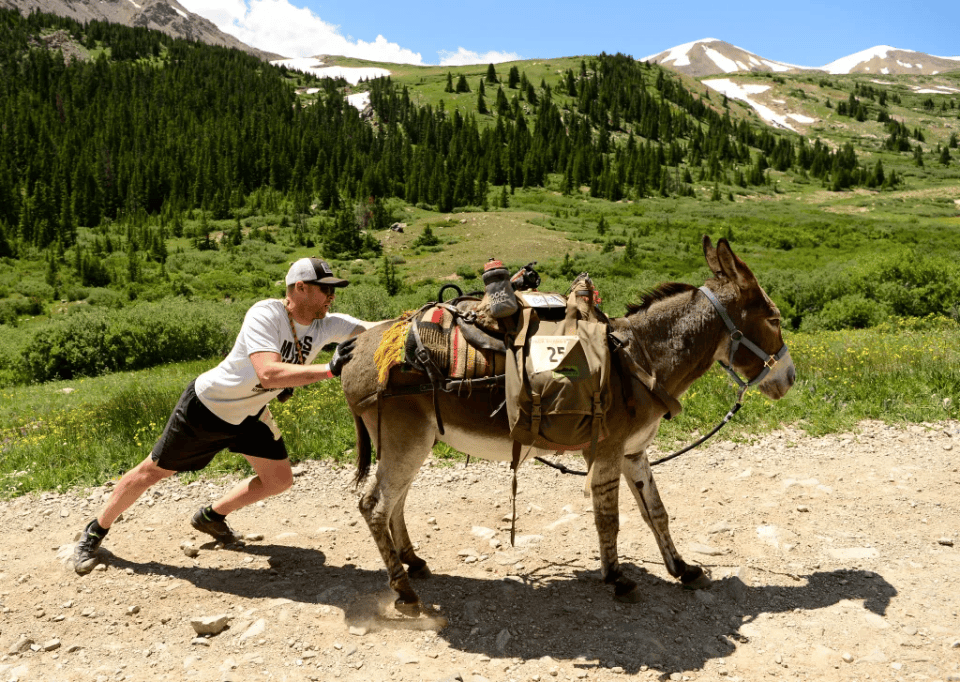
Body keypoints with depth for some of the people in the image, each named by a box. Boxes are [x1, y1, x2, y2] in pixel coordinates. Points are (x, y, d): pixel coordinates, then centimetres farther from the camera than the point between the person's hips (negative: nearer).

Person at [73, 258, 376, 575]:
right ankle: (94, 532, 31)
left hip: (249, 413, 7)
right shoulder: (265, 314, -32)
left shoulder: (326, 324, -15)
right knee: (152, 472, 7)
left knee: (279, 479, 8)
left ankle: (211, 516, 32)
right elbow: (268, 375, -46)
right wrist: (329, 369, -50)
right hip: (207, 406, -6)